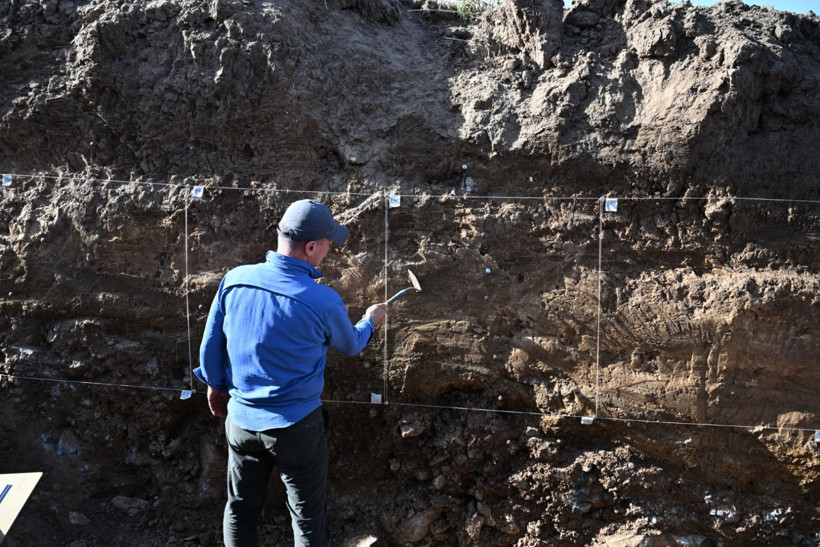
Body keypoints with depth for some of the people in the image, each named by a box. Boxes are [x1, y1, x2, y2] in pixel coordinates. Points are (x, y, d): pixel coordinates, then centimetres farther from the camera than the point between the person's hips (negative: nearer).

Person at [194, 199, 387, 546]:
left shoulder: (235, 280, -11)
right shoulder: (322, 301, -20)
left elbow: (211, 344, 1)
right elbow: (350, 345, 2)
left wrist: (216, 385, 19)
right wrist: (370, 321, 23)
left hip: (241, 419, 4)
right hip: (296, 426, -4)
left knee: (240, 508, 21)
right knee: (308, 517, 13)